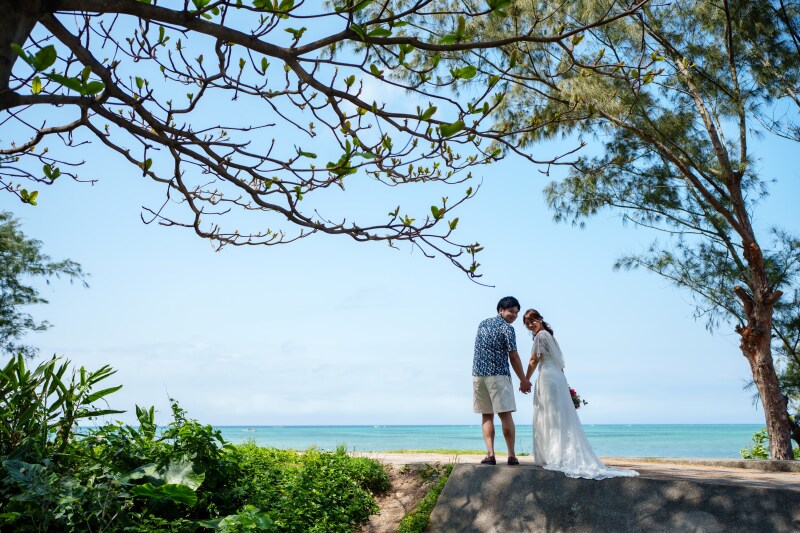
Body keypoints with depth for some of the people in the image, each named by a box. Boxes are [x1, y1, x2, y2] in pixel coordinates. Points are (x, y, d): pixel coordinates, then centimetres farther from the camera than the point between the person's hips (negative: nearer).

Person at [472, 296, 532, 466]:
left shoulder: (483, 323, 16)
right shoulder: (507, 328, -6)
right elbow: (514, 357, -5)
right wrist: (523, 380, 3)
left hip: (478, 374, 6)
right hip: (498, 375, -6)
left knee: (487, 416, 8)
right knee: (505, 415, 0)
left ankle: (490, 454, -1)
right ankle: (511, 455, 2)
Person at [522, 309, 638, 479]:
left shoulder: (541, 335, -6)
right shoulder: (550, 336, 22)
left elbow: (534, 361, -8)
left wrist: (525, 380, 3)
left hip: (547, 377, -9)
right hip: (558, 377, 9)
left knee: (549, 418, -6)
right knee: (561, 419, 9)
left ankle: (553, 457, -6)